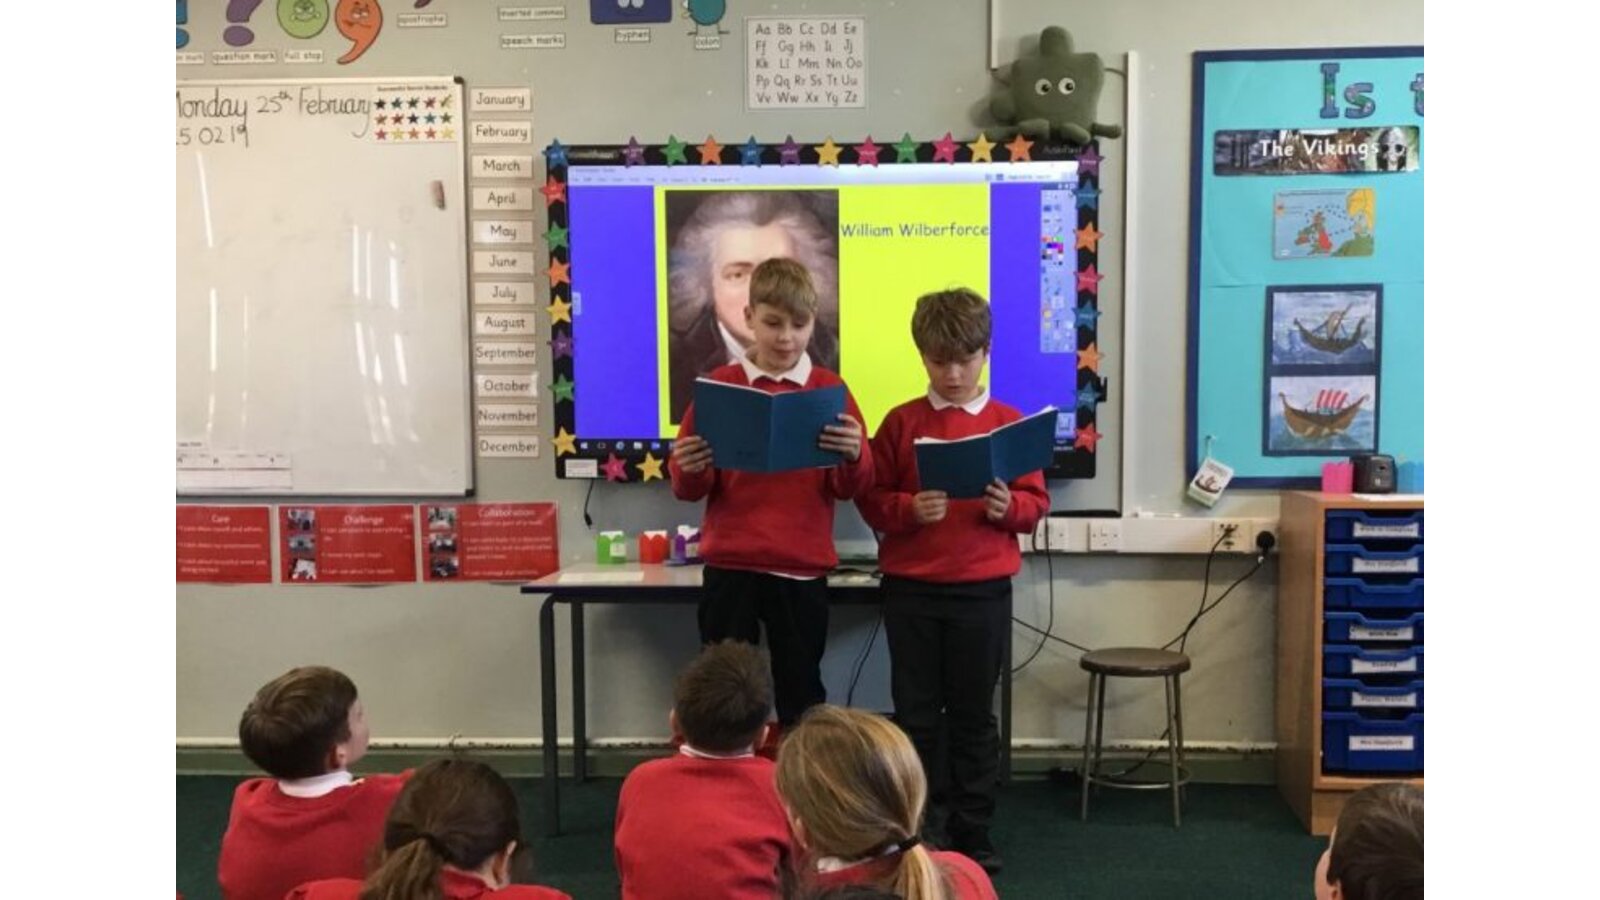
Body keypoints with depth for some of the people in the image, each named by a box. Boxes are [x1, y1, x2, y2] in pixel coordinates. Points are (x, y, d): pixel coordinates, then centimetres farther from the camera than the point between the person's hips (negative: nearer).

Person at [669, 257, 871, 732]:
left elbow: (851, 488, 1)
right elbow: (689, 489, 4)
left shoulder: (830, 389, 2)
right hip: (730, 567, 0)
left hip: (802, 570, 0)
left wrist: (854, 456, -20)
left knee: (801, 697, 8)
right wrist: (691, 471, -19)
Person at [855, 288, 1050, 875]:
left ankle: (972, 834, 20)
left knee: (974, 716, 9)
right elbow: (870, 499, 2)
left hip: (983, 589, 0)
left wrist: (1009, 507, -18)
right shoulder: (901, 422, 1)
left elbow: (1037, 502, 3)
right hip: (910, 589, 0)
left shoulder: (1009, 422, 2)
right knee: (916, 714, 9)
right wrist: (909, 509, -17)